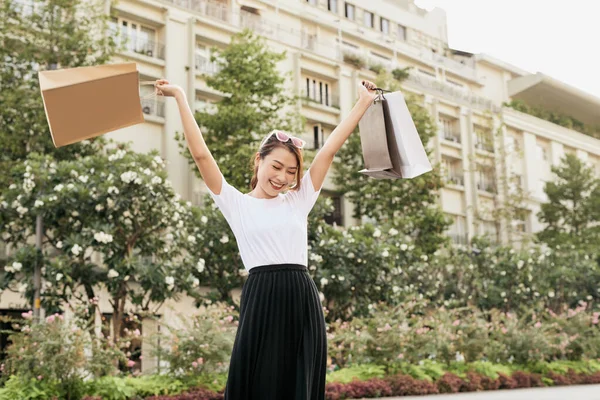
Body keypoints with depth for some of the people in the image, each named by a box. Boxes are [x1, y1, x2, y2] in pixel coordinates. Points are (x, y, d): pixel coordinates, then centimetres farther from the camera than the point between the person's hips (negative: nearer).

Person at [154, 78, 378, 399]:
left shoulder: (298, 201, 16)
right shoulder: (237, 204, 7)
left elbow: (330, 149, 14)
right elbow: (200, 153, 2)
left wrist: (363, 103, 15)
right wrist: (180, 97, 2)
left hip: (302, 301, 3)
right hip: (261, 302, -3)